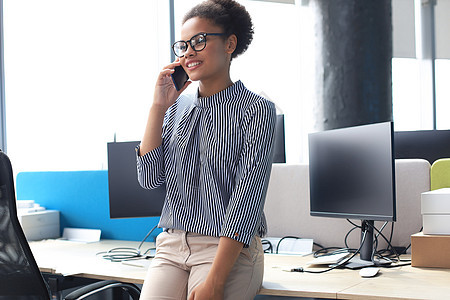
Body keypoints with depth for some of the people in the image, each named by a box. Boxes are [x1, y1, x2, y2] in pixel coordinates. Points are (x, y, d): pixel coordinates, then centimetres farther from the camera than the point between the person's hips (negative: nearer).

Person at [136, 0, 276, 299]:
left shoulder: (256, 110, -5)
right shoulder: (177, 107, 11)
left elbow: (246, 199, -13)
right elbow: (149, 178, 4)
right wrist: (159, 106, -2)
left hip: (230, 249, -4)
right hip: (172, 245, 4)